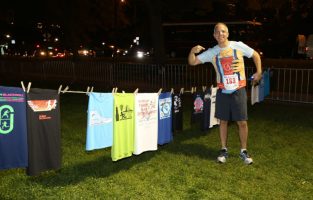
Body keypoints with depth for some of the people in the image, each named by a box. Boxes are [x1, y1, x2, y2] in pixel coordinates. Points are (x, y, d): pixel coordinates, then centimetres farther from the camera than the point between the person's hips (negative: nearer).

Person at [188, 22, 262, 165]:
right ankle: (224, 150, 23)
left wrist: (259, 72, 0)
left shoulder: (238, 46, -6)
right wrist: (192, 51, -22)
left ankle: (243, 151, 18)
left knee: (242, 122, 1)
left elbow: (256, 55, 7)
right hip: (222, 91, 2)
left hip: (238, 90, -1)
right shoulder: (212, 52, -1)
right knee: (223, 121, 9)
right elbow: (192, 62, -2)